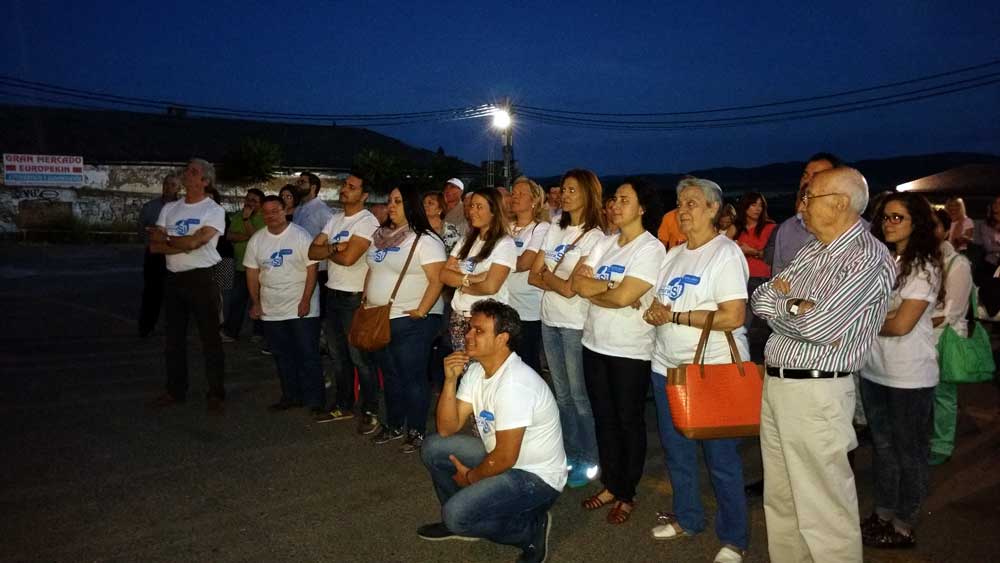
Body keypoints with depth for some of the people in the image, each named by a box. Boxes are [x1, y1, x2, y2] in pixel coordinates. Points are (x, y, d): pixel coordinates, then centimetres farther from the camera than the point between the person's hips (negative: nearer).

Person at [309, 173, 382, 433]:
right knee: (338, 355, 17)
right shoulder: (334, 219, 11)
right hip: (332, 294, 8)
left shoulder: (368, 221, -14)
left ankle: (371, 412, 11)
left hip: (354, 298, -8)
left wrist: (327, 250, -5)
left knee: (360, 357, -1)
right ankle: (343, 406, 31)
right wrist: (333, 248, -15)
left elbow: (348, 258, -24)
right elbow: (313, 251, 3)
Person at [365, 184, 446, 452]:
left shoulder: (425, 240, -13)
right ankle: (394, 425, 31)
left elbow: (437, 280, -18)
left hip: (411, 321, -7)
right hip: (379, 319, 8)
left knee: (413, 377, 1)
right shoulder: (381, 235, 11)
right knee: (390, 375, 17)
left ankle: (416, 431, 15)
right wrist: (366, 300, 12)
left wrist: (421, 311, -22)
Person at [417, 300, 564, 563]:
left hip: (537, 477, -9)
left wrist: (470, 477, -7)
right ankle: (459, 521, 22)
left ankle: (532, 529, 1)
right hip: (502, 457, 9)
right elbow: (447, 429, -2)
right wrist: (450, 381, -16)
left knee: (457, 514, -22)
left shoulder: (514, 384, -29)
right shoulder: (476, 370, -1)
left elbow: (505, 458, -25)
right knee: (433, 448, 5)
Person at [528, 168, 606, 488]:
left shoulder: (594, 237, -11)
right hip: (550, 320, 7)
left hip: (576, 324, -6)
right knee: (562, 393, 15)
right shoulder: (555, 231, 10)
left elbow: (571, 288, -17)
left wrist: (548, 276, -1)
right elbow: (533, 276, 6)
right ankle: (572, 453, 28)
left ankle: (590, 460, 17)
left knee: (579, 395, 3)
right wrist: (559, 282, -8)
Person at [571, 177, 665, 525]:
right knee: (603, 417, 15)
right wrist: (614, 288, -16)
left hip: (630, 350, -6)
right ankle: (611, 485, 30)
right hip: (595, 343, 6)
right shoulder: (605, 243, 8)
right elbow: (578, 283, -3)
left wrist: (592, 290, -7)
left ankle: (627, 494, 22)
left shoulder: (651, 248, -12)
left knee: (629, 421, 7)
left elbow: (624, 297, -23)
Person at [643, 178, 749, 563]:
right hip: (667, 367, 8)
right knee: (676, 449, 18)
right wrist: (653, 311, -8)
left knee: (721, 458, 4)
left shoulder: (726, 254, -12)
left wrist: (674, 316, -17)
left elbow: (733, 317, -21)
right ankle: (687, 518, 36)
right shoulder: (674, 254, 11)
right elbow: (660, 303, 17)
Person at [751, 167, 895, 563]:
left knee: (822, 511, 1)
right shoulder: (812, 251, 12)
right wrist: (797, 308, -11)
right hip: (775, 383, 8)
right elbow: (760, 298, 7)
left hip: (817, 392, -8)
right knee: (779, 500, 18)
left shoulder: (869, 259, -15)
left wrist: (782, 303, -3)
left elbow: (817, 325, -22)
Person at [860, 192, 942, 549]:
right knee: (883, 446, 17)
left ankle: (903, 528, 20)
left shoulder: (924, 266, -13)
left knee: (909, 452, 8)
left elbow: (901, 324, -19)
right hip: (874, 370, 7)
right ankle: (882, 516, 30)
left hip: (909, 376, -7)